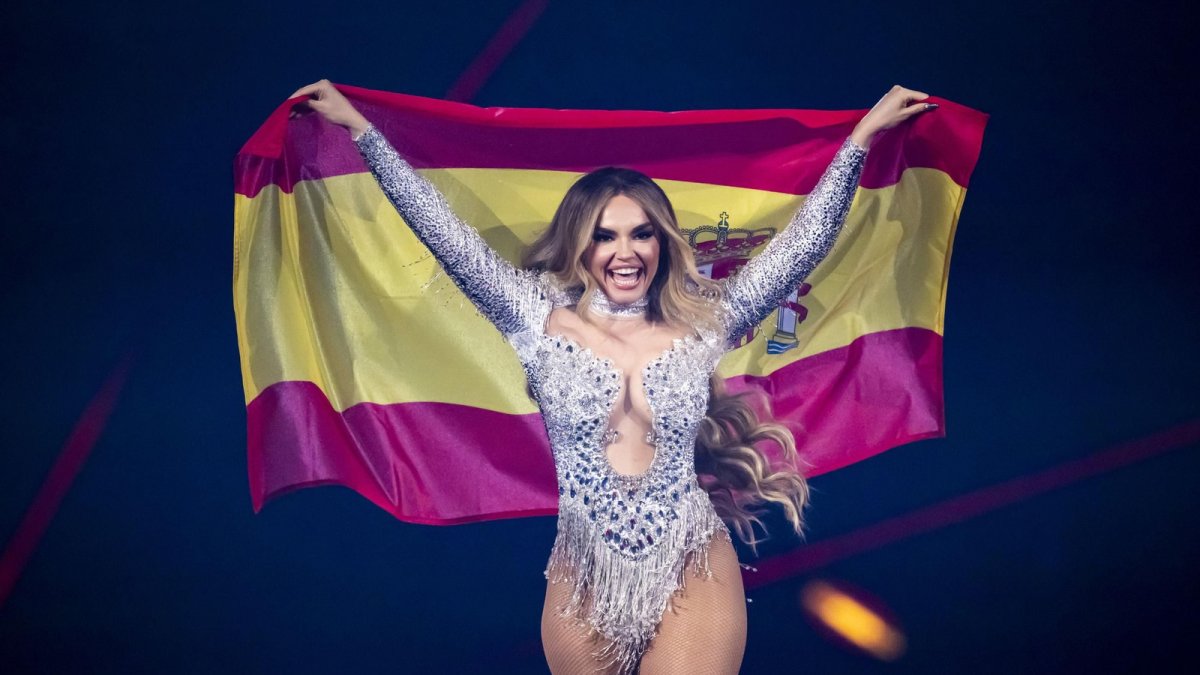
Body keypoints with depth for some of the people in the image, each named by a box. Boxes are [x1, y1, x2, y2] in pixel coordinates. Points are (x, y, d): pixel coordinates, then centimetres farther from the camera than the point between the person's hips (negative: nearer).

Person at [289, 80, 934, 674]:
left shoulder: (701, 322, 3)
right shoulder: (541, 316, 1)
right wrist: (358, 126, -1)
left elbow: (804, 241, 5)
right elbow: (445, 232, 0)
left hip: (692, 573, 0)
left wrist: (864, 131, 6)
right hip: (585, 578, 0)